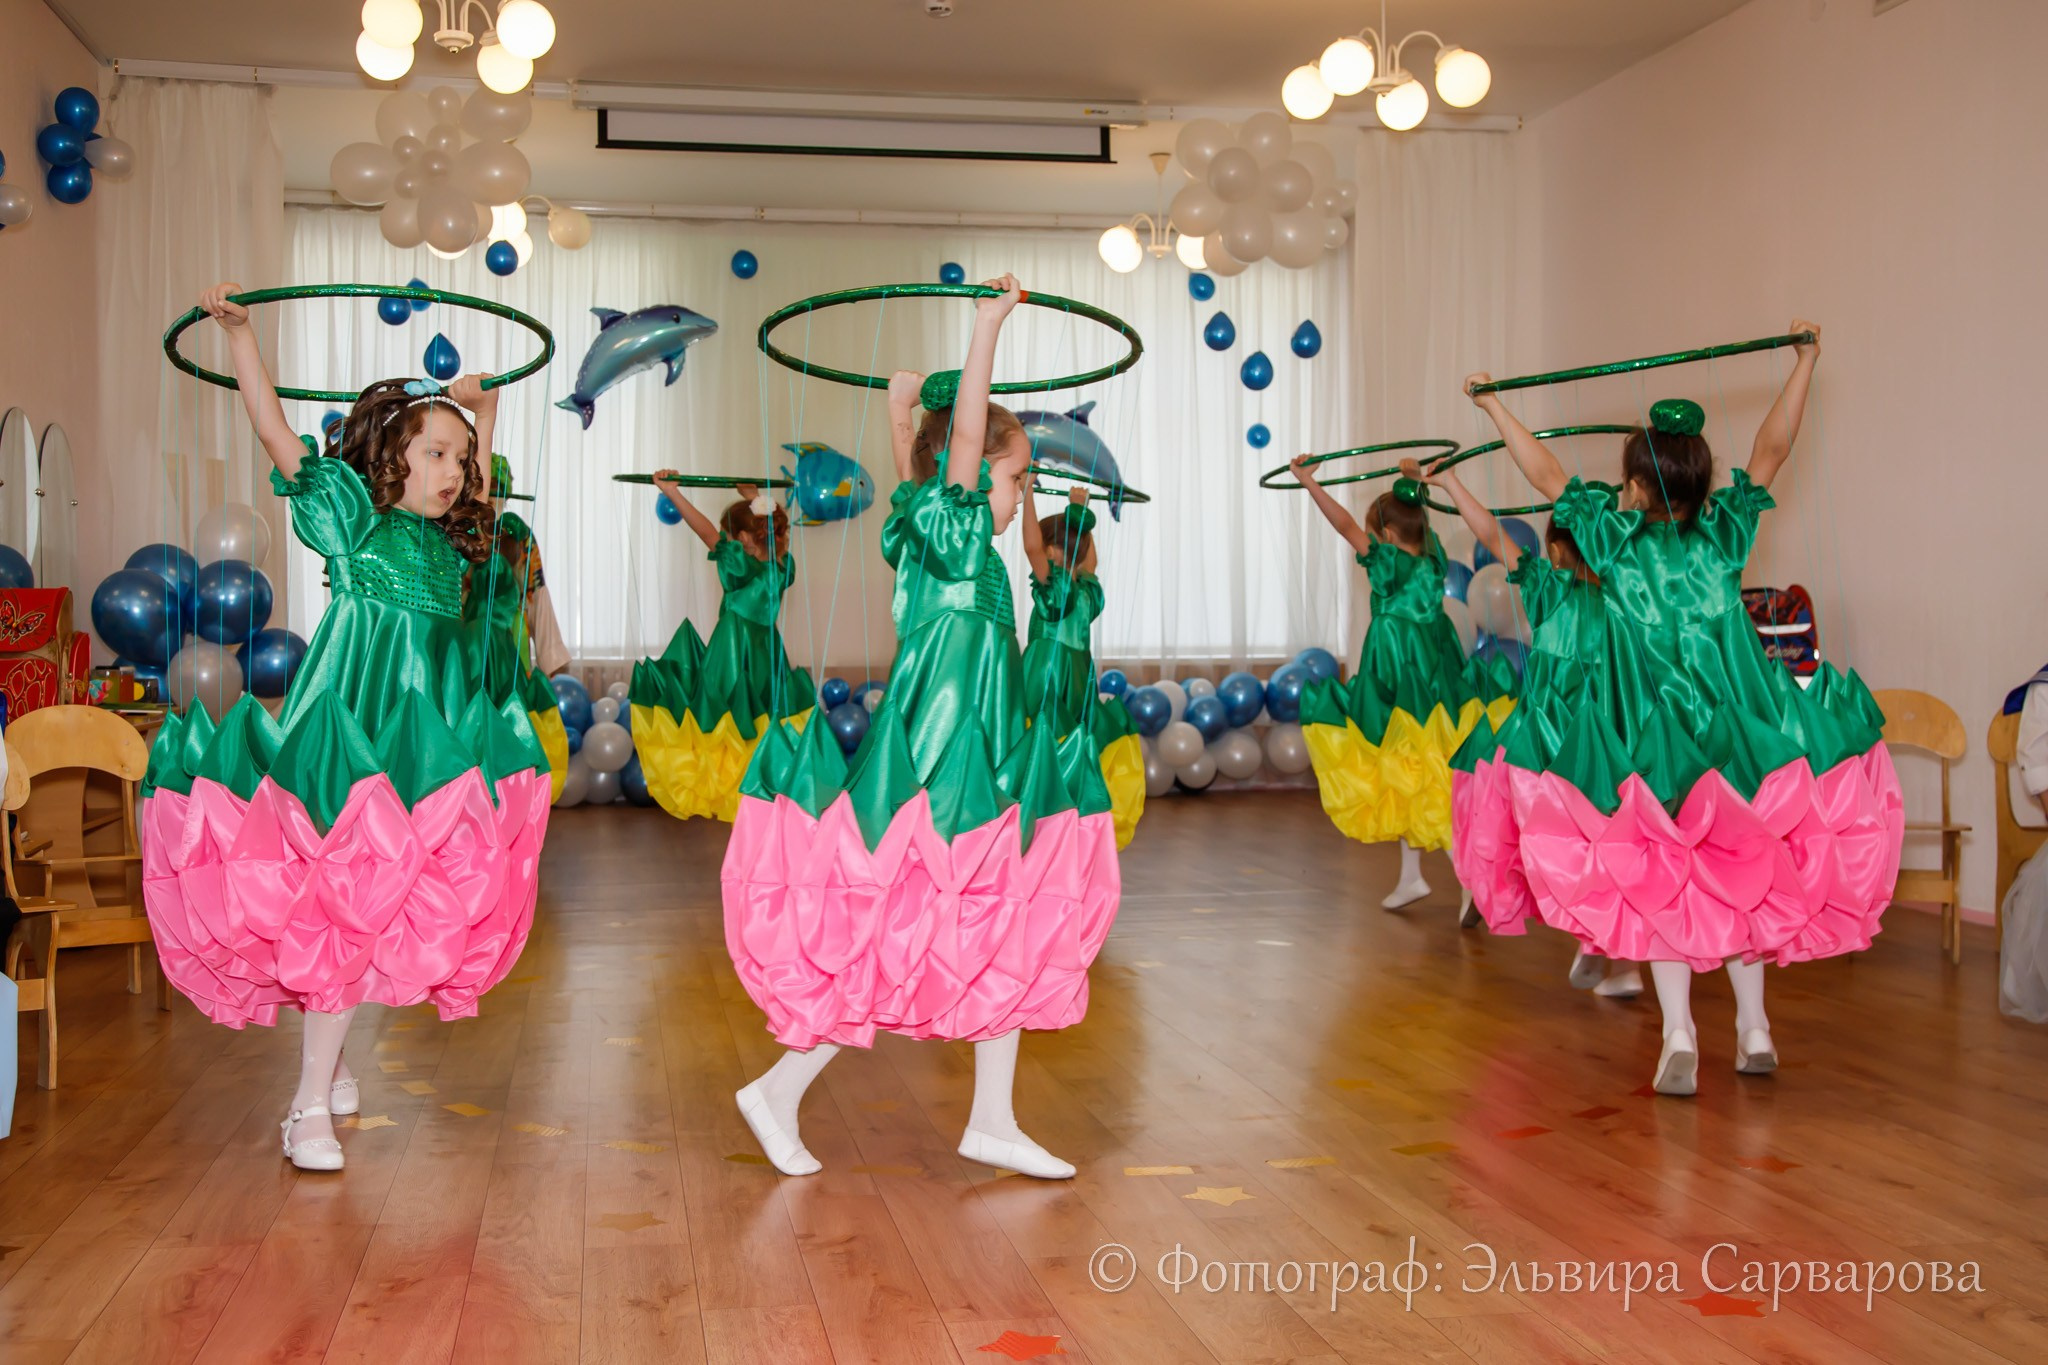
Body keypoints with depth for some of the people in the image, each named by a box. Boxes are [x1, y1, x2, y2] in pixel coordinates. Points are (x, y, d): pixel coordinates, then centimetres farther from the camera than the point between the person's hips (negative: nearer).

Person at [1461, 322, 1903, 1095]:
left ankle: (1679, 1035, -4)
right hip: (1737, 733, 2)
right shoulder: (1723, 533, 1)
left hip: (1654, 740, -2)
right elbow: (1771, 451, 8)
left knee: (1660, 885, 4)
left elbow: (1546, 474, 4)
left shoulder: (1616, 538, -3)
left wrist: (1495, 407, 14)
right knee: (1742, 878, 13)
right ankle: (1754, 1030, 19)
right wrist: (1805, 363, 14)